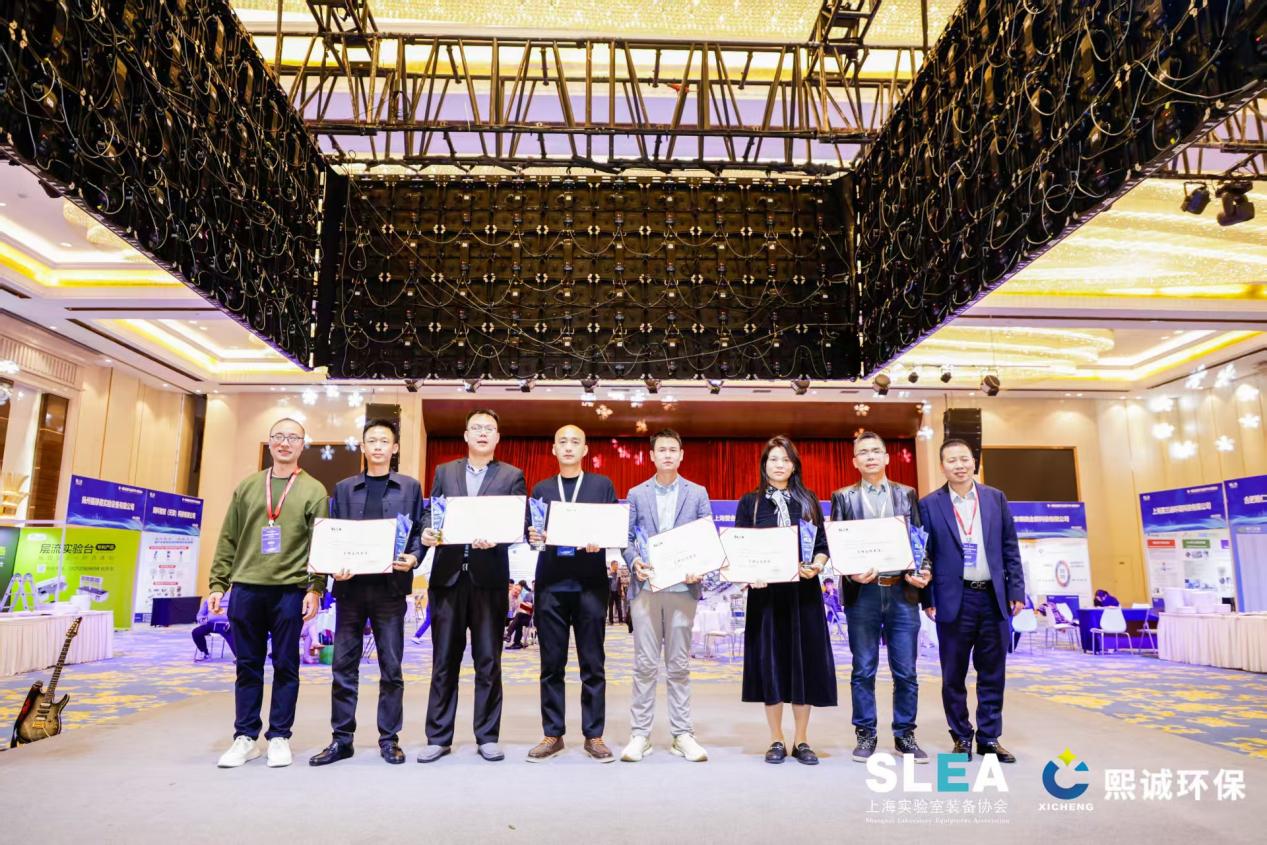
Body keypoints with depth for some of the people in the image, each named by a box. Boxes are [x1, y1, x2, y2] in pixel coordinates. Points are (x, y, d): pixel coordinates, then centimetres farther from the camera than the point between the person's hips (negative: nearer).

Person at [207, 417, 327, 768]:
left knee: (285, 666, 4)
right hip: (246, 588, 2)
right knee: (248, 666, 9)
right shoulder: (247, 486, 12)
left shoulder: (314, 490, 4)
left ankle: (279, 737, 14)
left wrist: (316, 588, -10)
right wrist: (218, 584, 5)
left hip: (290, 590, -2)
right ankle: (246, 738, 19)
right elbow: (228, 539, 11)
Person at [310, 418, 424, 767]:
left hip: (390, 587, -2)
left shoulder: (410, 487, 8)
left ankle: (389, 738, 14)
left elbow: (419, 532, 5)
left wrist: (412, 558, -14)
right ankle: (341, 738, 17)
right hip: (350, 586, 2)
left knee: (391, 667, 4)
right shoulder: (343, 488, 13)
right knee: (343, 666, 6)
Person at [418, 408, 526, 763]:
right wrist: (427, 533, -12)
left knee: (488, 662, 5)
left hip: (489, 577, -1)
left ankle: (487, 737, 16)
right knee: (444, 661, 7)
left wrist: (496, 538, -20)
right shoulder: (444, 472, 13)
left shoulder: (512, 476, 6)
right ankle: (438, 737, 16)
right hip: (448, 575, 2)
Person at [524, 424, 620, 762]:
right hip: (551, 583, 2)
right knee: (551, 664, 6)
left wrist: (599, 541, -16)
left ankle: (594, 735, 12)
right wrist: (533, 536, -13)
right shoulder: (541, 488, 14)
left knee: (592, 664, 3)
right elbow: (530, 530, 9)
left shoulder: (602, 485, 8)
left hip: (590, 583, -2)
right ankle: (552, 734, 16)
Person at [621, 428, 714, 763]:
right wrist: (634, 561, -12)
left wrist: (699, 569, -11)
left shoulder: (697, 493, 9)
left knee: (679, 665, 6)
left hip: (682, 588, 0)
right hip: (646, 586, 0)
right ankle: (639, 734, 10)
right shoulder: (636, 494, 10)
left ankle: (682, 735, 14)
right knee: (645, 664, 3)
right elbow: (627, 538, 8)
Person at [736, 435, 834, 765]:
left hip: (803, 590, 1)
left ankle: (801, 740, 15)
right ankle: (777, 740, 15)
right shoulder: (749, 503, 7)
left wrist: (816, 566, -13)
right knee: (769, 661, 2)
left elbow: (823, 544, 7)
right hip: (765, 590, -1)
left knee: (804, 660, 2)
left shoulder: (808, 501, 10)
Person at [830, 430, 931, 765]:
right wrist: (852, 573, -15)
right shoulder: (843, 497, 7)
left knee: (906, 671, 5)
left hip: (902, 591, 1)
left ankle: (904, 735, 19)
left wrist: (924, 572, -7)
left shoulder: (907, 494, 12)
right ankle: (865, 735, 16)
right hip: (862, 592, -1)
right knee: (863, 670, 5)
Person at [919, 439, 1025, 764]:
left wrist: (1017, 590, 3)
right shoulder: (929, 504, -2)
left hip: (993, 597, 3)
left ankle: (989, 737, 22)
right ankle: (961, 737, 20)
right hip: (954, 599, -2)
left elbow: (1010, 548, 8)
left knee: (992, 672, 9)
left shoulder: (996, 498, 6)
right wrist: (927, 599, -5)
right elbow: (924, 554, -1)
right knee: (954, 674, 6)